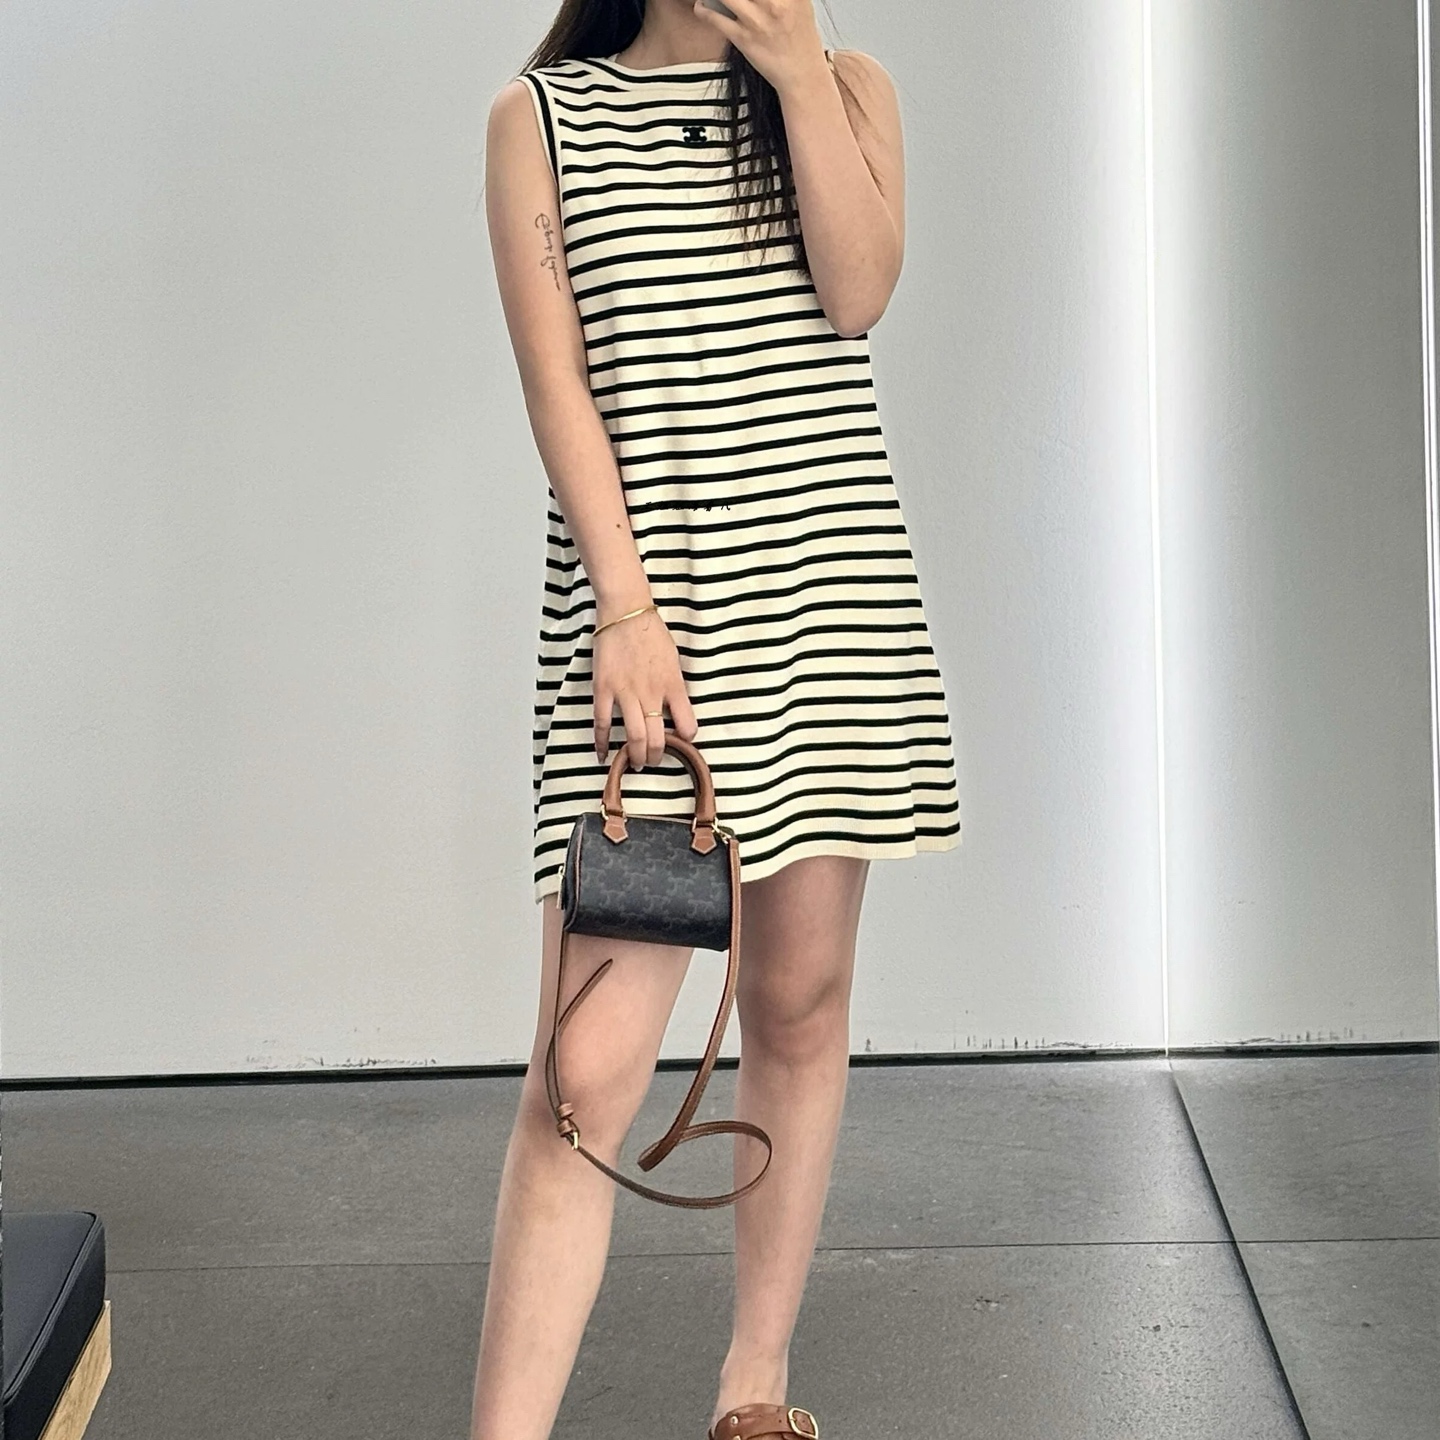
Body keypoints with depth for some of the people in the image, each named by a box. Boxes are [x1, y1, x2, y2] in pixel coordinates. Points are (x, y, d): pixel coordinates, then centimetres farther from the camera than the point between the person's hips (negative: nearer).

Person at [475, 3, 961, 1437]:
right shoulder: (539, 115, 7)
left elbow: (857, 293, -4)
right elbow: (555, 376, -3)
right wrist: (626, 605, -13)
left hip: (834, 591, 3)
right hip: (637, 603, -3)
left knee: (801, 1003, 8)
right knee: (590, 1067, -10)